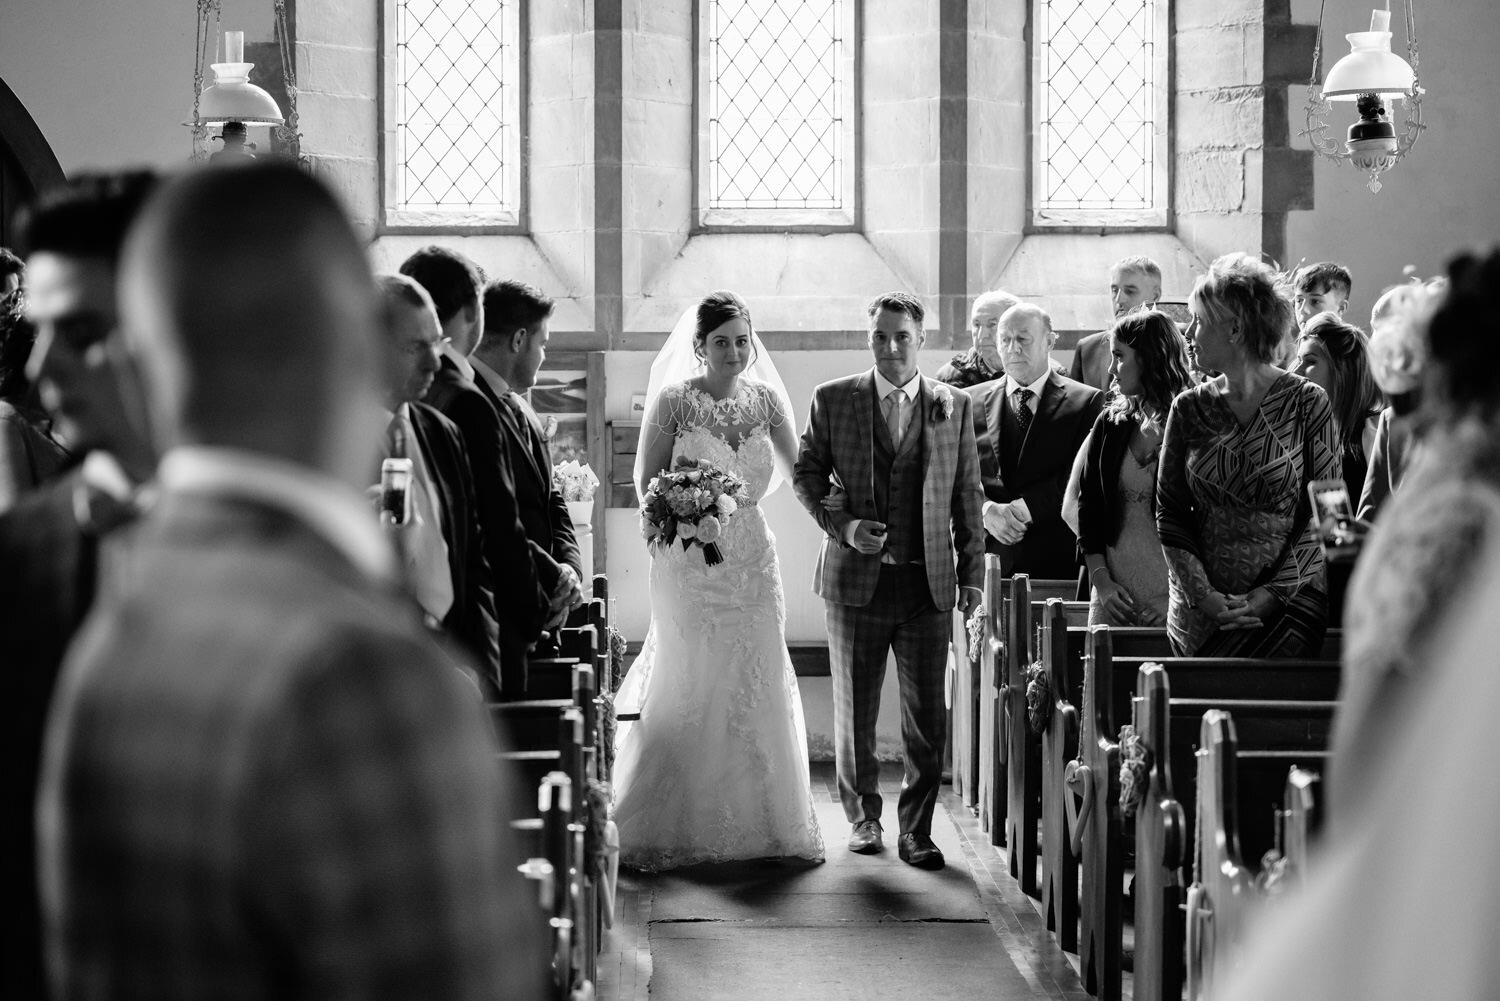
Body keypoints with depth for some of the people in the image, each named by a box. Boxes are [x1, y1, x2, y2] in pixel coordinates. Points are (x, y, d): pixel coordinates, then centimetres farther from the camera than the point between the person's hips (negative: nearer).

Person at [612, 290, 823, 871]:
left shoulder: (765, 399, 6)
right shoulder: (674, 400, -4)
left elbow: (800, 469, 12)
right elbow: (645, 481, -1)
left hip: (752, 559, 3)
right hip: (688, 559, -3)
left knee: (759, 687, 4)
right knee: (691, 687, -2)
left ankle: (768, 822, 15)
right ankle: (675, 827, 9)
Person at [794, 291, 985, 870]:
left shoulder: (954, 408, 5)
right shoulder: (833, 400, 2)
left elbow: (967, 496, 8)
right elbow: (806, 475, 6)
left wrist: (972, 573, 5)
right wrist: (842, 526, -10)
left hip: (928, 583, 0)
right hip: (855, 580, 0)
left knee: (927, 715, 0)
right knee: (855, 711, 10)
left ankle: (915, 831, 10)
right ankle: (862, 817, 26)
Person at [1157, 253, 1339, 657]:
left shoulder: (1307, 404, -1)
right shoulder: (1189, 409, 8)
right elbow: (1170, 513, 7)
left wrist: (1273, 594, -13)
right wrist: (1202, 594, -7)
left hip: (1289, 598, -3)